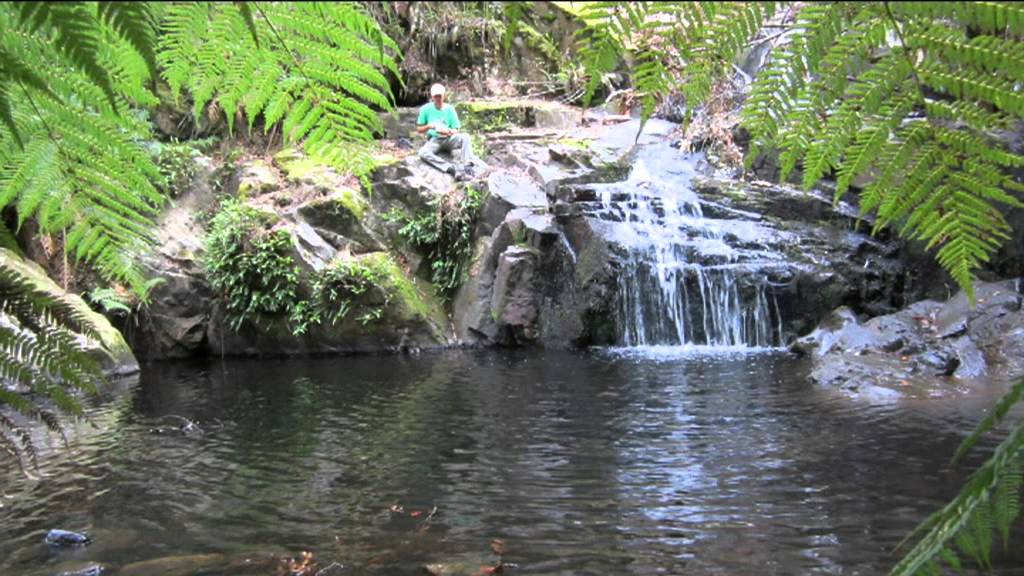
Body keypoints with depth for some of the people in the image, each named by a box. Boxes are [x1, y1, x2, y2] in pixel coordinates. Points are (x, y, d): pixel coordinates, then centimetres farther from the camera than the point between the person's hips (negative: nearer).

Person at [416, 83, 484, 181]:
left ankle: (468, 166, -41)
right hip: (434, 140, -1)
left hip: (449, 139, 1)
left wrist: (448, 131, -21)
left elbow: (456, 130, 2)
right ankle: (451, 168, -45)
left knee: (465, 136, -30)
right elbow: (419, 129, 6)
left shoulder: (449, 109, 4)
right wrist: (429, 126, -15)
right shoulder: (426, 109, 2)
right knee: (423, 153, -35)